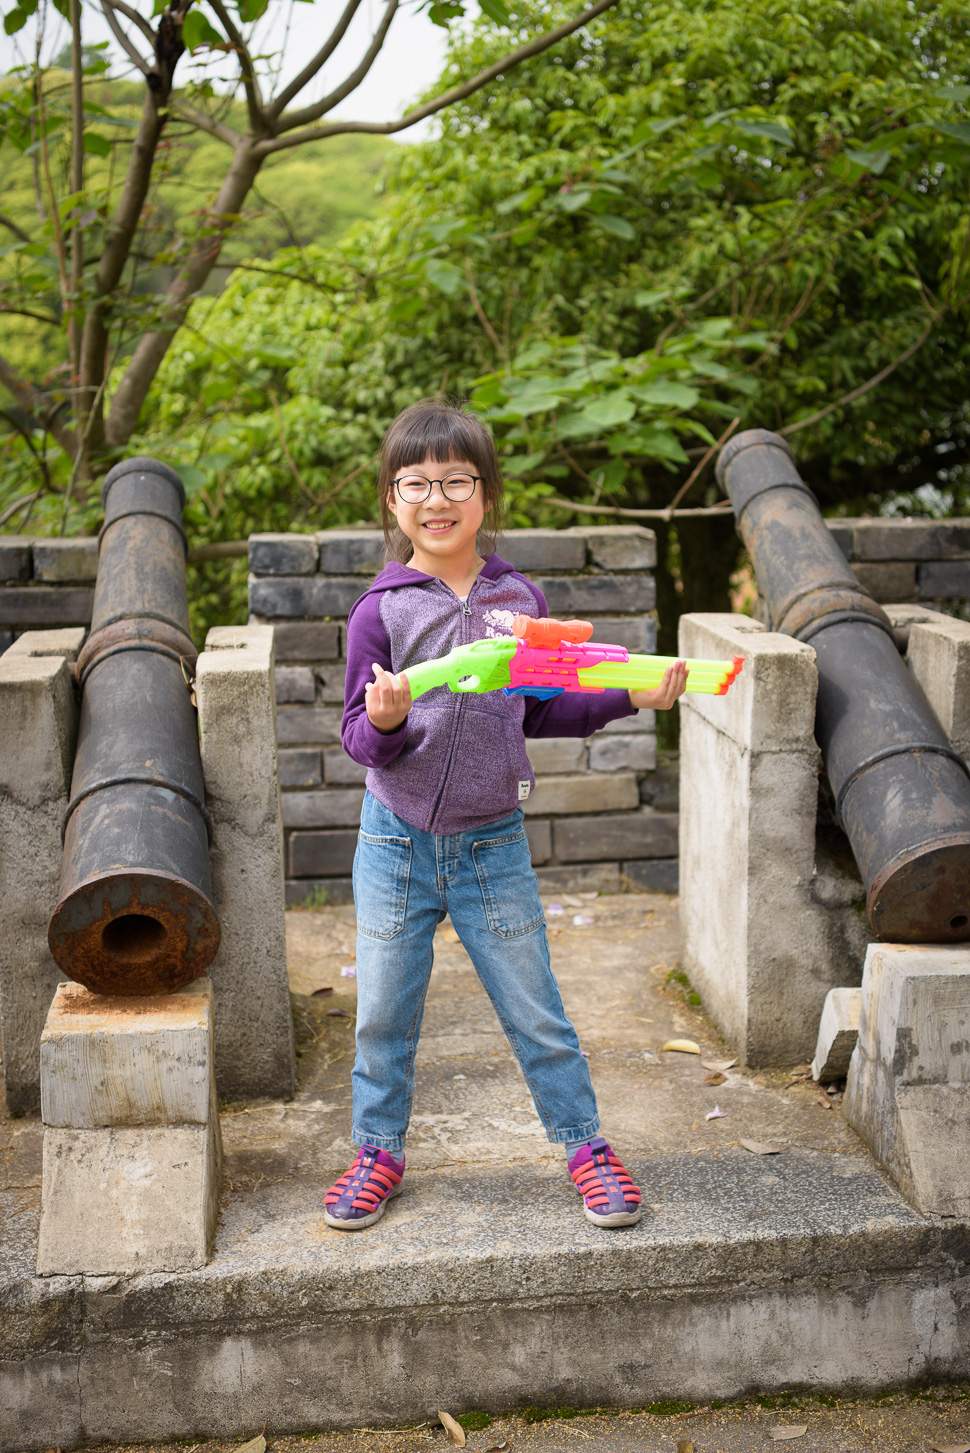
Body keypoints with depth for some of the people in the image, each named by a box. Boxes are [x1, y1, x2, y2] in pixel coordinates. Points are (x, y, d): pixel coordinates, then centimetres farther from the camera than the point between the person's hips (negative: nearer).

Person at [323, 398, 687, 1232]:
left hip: (494, 845, 1)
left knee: (535, 1011, 8)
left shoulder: (519, 600, -2)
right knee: (384, 1013, 11)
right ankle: (379, 1153, 30)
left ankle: (585, 1144, 25)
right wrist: (385, 722, -31)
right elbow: (359, 740, -9)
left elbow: (540, 712, 9)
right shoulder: (382, 611, -9)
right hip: (397, 842, 0)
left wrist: (630, 698, -1)